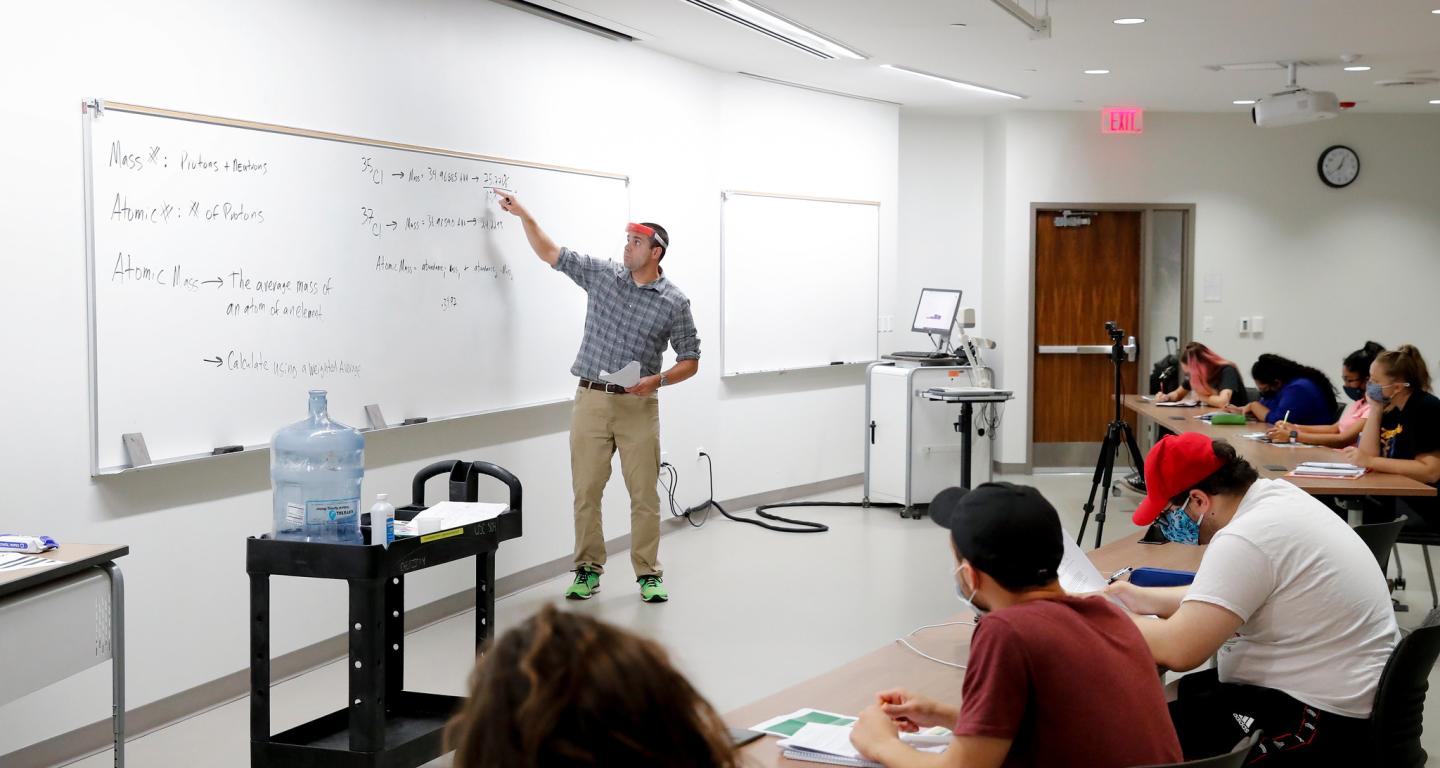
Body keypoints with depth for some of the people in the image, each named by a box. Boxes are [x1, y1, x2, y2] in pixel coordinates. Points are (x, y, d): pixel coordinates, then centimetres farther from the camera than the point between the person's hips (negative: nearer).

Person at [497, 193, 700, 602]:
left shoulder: (674, 302, -2)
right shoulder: (602, 274, 5)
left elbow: (690, 361, 2)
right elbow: (550, 253, 13)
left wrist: (657, 380, -15)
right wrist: (523, 213, 5)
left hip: (639, 406, -2)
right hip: (591, 400, 2)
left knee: (645, 495, 1)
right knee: (586, 492, 4)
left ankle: (649, 574, 11)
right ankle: (588, 569, 14)